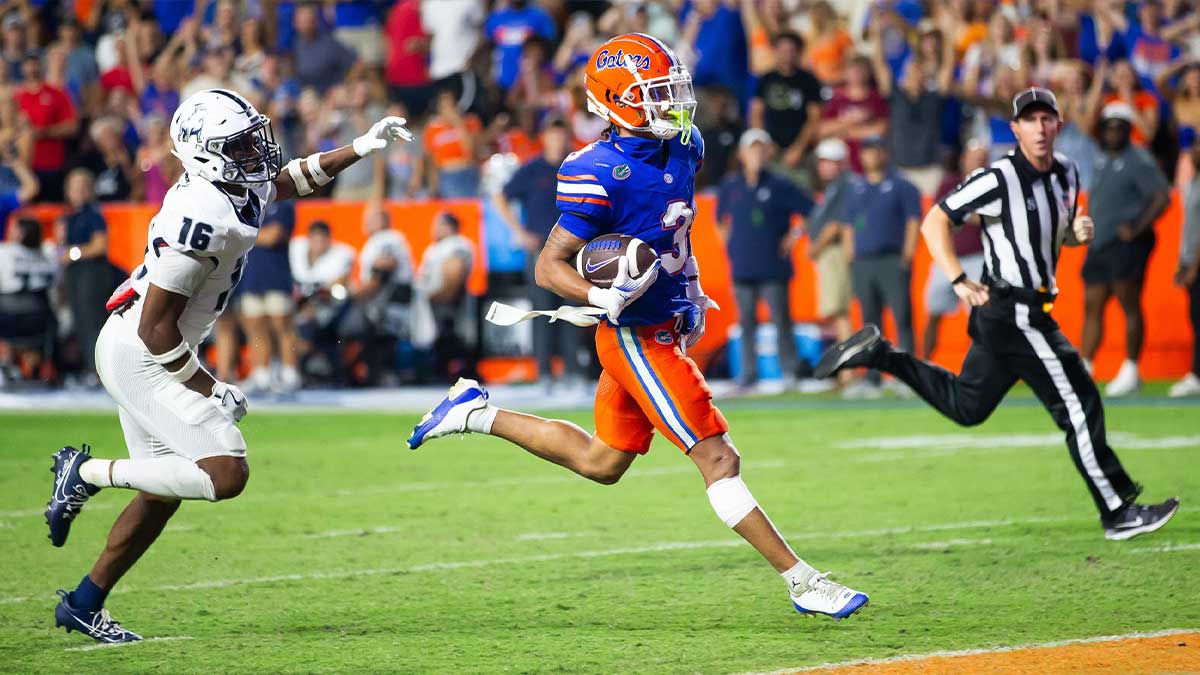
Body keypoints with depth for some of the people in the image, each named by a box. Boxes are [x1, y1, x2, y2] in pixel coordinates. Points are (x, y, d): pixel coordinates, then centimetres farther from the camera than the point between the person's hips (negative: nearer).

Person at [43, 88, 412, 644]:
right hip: (140, 355, -10)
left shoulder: (241, 189, 1)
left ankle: (83, 604, 24)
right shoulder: (200, 219, -26)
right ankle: (91, 473, -4)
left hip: (145, 353, 10)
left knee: (163, 491, 15)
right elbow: (155, 328, -23)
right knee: (225, 474, -15)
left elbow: (296, 177, 26)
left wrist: (362, 147, 15)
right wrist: (209, 389, -15)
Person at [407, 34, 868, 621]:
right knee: (718, 459, -7)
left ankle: (476, 413, 31)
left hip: (664, 327, 9)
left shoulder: (682, 149, 3)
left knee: (600, 463, 21)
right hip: (636, 338, -9)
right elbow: (549, 266, -17)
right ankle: (803, 582, -4)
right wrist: (602, 298, -34)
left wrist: (692, 291, 19)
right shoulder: (600, 174, -21)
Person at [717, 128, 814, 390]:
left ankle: (789, 370, -1)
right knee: (746, 322, 5)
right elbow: (720, 218, 27)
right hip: (742, 268, 3)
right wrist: (727, 241, 16)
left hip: (773, 268, -3)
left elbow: (813, 211, 3)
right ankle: (748, 372, 10)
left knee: (781, 319, -6)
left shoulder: (780, 186, -1)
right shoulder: (730, 186, 9)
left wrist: (794, 236, -1)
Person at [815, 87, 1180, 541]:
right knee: (1080, 406, -5)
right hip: (1014, 312, -9)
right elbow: (934, 222, -14)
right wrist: (959, 281, -22)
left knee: (966, 406, 18)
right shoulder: (1000, 180, -17)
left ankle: (878, 353, 19)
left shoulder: (1066, 172, 7)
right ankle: (1118, 513, 3)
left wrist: (1077, 234, 0)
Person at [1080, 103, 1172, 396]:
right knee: (1092, 307, 6)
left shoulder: (1138, 161, -9)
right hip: (1098, 245, 8)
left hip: (1127, 246, -8)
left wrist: (1137, 229, -18)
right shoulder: (1100, 160, 16)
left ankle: (1131, 372, 1)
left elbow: (1162, 197, -15)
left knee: (1129, 305, -5)